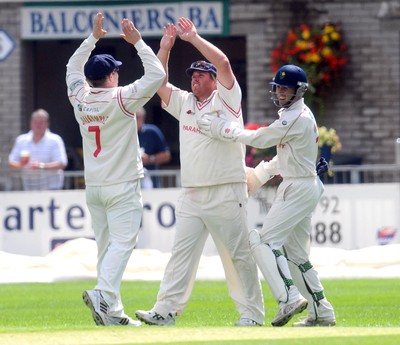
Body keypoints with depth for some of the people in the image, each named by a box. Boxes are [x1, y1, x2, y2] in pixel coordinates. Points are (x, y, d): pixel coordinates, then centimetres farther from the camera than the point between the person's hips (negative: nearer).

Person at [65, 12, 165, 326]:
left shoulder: (80, 99, 4)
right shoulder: (120, 99, -12)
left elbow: (73, 68, 24)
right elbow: (156, 75, -14)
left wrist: (93, 38, 24)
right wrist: (137, 42, -9)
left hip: (94, 188, 6)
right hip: (123, 187, -6)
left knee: (106, 247, 9)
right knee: (122, 242, -12)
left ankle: (113, 313, 8)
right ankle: (104, 295, -33)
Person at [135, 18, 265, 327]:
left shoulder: (226, 99, 1)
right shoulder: (184, 102, 18)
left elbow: (223, 63, -13)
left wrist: (193, 38, -8)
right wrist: (165, 48, 6)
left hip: (226, 194, -6)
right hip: (191, 195, 6)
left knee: (238, 255, -2)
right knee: (181, 252, -1)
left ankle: (252, 313, 3)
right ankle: (166, 310, -6)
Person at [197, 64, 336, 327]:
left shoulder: (297, 117, -16)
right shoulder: (295, 115, 17)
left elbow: (259, 139, -17)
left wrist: (221, 129, -14)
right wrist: (260, 174, 19)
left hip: (299, 188, -10)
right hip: (306, 187, 10)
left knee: (265, 240, -17)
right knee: (296, 253, 13)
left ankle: (289, 298, -27)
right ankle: (322, 313, 14)